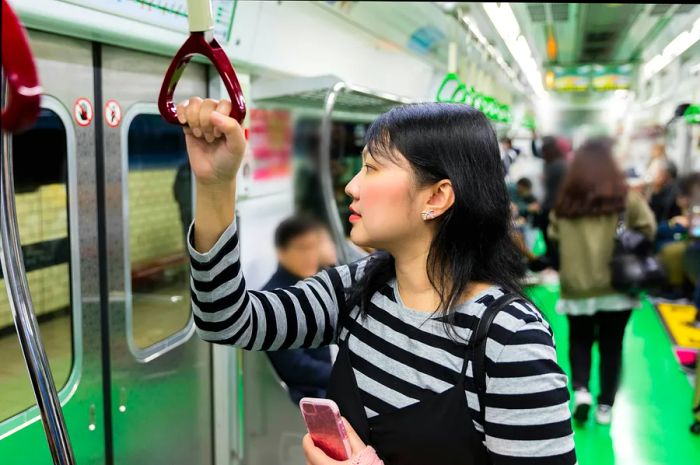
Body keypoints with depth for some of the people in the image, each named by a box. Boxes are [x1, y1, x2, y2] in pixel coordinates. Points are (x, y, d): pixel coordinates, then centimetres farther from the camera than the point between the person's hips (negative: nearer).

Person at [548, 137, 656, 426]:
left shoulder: (565, 203, -5)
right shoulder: (625, 198, -8)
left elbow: (554, 238, 2)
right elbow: (649, 230, -2)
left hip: (577, 286, 1)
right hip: (617, 285, 0)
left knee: (579, 340, 18)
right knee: (611, 345, 13)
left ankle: (580, 389, -1)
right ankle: (606, 405, 17)